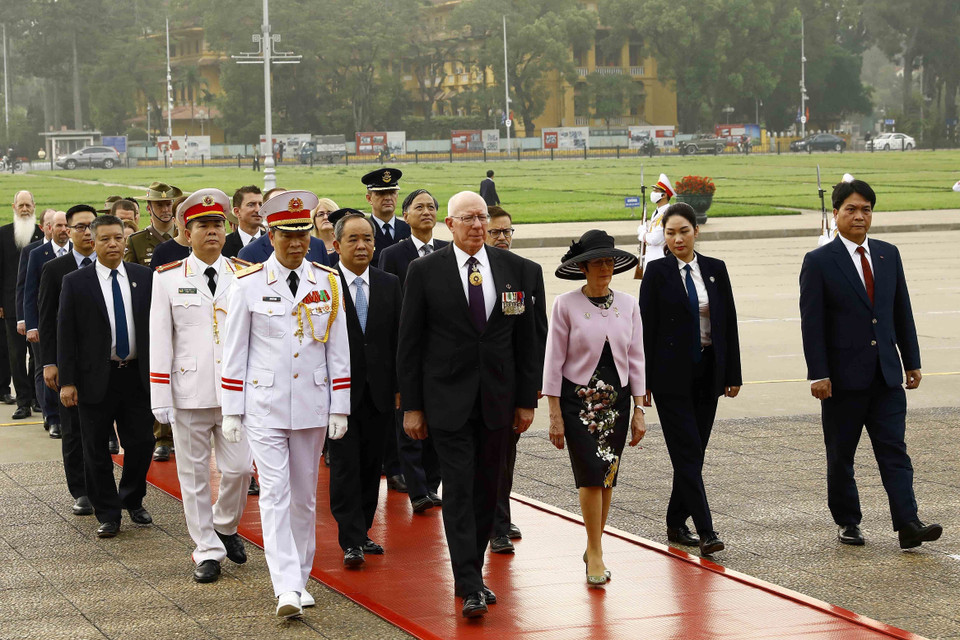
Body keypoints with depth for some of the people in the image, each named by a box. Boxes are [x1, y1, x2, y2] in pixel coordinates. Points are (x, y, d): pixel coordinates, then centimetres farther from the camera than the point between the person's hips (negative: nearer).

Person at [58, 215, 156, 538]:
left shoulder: (144, 277, 4)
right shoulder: (75, 283, -2)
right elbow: (66, 334, -2)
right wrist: (67, 381, -7)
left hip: (138, 376, 2)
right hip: (96, 378, -2)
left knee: (141, 442, 5)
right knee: (96, 450, 4)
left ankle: (133, 501, 29)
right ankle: (108, 515, 16)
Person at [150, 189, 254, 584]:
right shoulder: (168, 278, 2)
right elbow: (160, 340, 1)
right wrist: (160, 398, -3)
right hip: (189, 392, -1)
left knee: (239, 468, -2)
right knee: (194, 474, 4)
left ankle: (225, 527, 26)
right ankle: (207, 551, 15)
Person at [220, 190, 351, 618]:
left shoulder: (327, 282, 3)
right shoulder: (249, 285, -3)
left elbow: (339, 350, 7)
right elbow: (235, 353, 1)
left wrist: (340, 408, 3)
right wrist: (231, 412, -1)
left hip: (312, 406, 3)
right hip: (265, 406, -3)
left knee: (304, 495, 11)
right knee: (275, 495, -10)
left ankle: (299, 578, 23)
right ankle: (287, 589, -16)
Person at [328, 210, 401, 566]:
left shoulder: (389, 285, 8)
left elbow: (397, 339, 10)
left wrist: (399, 386, 6)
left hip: (378, 392, 4)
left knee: (371, 466, 10)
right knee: (345, 466, -6)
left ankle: (362, 532, 21)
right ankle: (351, 541, -5)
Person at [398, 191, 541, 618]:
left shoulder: (512, 268, 5)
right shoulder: (425, 271, -3)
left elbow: (526, 338, 8)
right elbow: (410, 343, -1)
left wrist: (527, 399, 5)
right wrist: (411, 406, -3)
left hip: (498, 399, 3)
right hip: (448, 400, -3)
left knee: (487, 491, 9)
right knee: (459, 491, -7)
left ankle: (471, 576, 21)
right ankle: (470, 587, -8)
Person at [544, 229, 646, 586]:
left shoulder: (627, 305, 5)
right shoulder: (566, 305, -5)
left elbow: (636, 360, 9)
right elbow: (554, 362, -4)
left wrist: (639, 411, 5)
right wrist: (555, 415, -7)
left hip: (616, 400, 4)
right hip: (578, 400, -4)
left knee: (607, 476, 7)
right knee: (591, 474, -12)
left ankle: (593, 547, 22)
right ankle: (596, 555, -4)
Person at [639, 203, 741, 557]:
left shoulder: (715, 269, 7)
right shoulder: (658, 272, -3)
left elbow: (728, 322, 9)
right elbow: (647, 328, -5)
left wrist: (732, 374, 5)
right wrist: (644, 381, -8)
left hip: (708, 371, 4)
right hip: (672, 374, -4)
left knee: (694, 451, 8)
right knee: (688, 451, -8)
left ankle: (676, 524, 20)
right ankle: (705, 531, -10)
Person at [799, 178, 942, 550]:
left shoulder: (888, 255, 9)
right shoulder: (819, 262, -5)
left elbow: (902, 312, 13)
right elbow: (812, 323, -8)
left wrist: (911, 361, 11)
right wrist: (818, 375, -14)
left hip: (886, 375, 3)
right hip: (844, 376, -3)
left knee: (894, 450, -4)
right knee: (841, 456, 8)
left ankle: (908, 525, -10)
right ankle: (847, 523, 21)